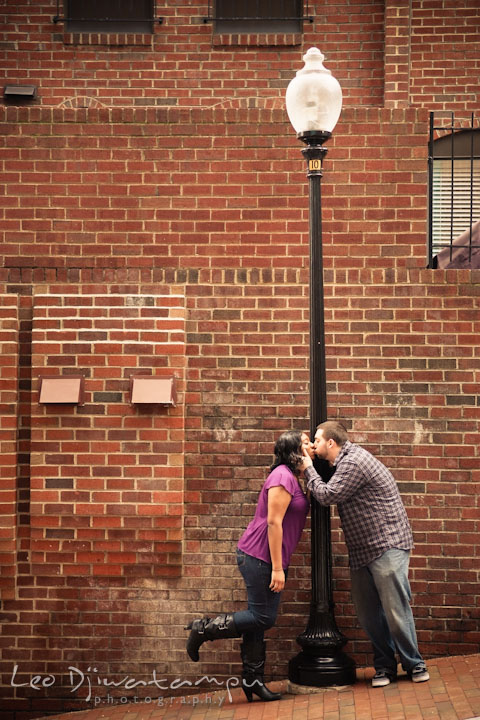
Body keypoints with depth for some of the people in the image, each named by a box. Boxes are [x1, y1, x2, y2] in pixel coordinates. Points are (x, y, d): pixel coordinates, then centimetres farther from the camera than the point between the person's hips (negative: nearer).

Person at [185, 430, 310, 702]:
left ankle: (253, 680, 14)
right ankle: (203, 629, 1)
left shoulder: (292, 478, 15)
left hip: (270, 558, 10)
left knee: (259, 619, 10)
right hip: (260, 556, -10)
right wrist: (277, 568, -21)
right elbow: (273, 522, -20)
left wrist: (279, 565, 17)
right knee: (263, 617, -8)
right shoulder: (283, 477, -15)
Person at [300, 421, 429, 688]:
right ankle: (385, 666, 17)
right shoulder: (346, 460, 15)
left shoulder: (353, 462, -17)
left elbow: (327, 496, -17)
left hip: (387, 547, -10)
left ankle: (414, 664, 6)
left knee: (395, 610, -7)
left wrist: (308, 469, -3)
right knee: (368, 613, 8)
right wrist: (310, 467, 15)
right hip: (362, 553, 10)